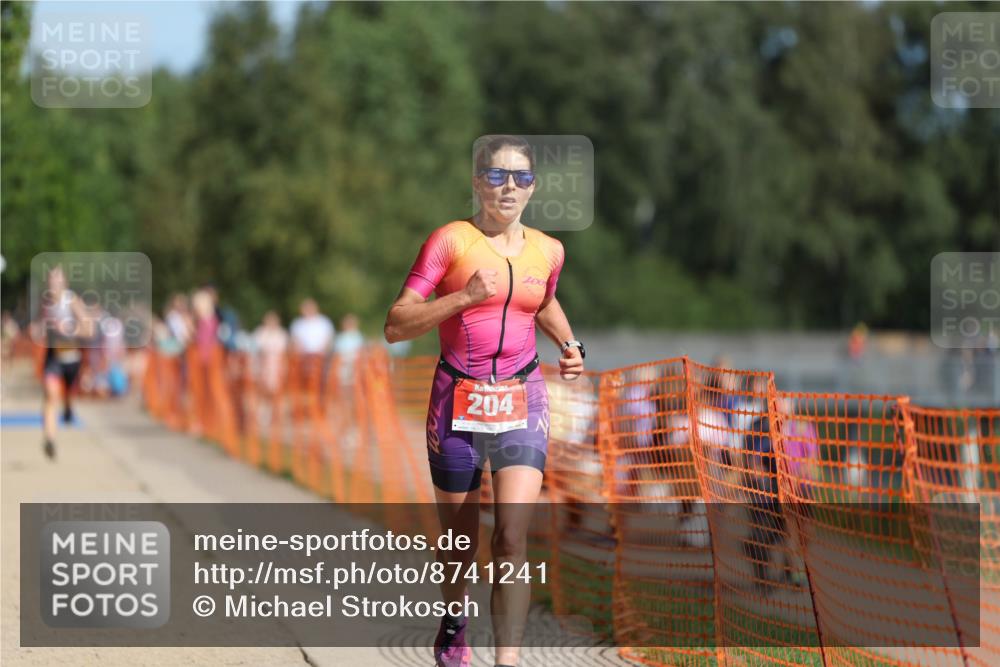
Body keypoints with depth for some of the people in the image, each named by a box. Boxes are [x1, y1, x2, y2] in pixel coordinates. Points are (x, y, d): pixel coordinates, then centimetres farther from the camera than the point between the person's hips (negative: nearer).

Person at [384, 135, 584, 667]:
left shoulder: (547, 251, 6)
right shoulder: (450, 240, -8)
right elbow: (395, 327, -13)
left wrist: (568, 345, 10)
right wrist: (464, 297, -24)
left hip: (522, 403, 2)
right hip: (458, 402, -2)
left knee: (512, 537, -15)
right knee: (459, 541, 11)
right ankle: (454, 619, 43)